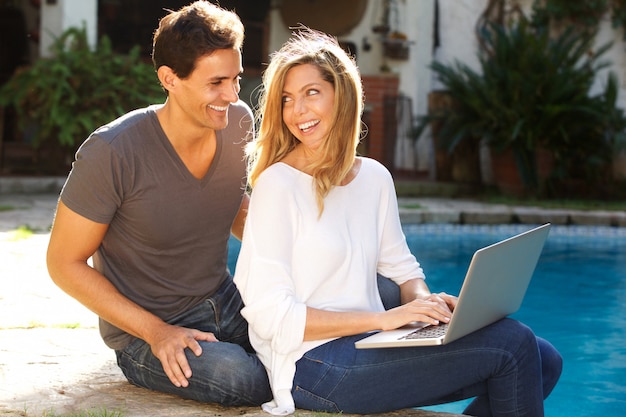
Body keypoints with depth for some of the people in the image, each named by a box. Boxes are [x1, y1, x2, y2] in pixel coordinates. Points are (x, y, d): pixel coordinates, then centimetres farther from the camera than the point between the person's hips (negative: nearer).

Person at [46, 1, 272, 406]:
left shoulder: (238, 122, -4)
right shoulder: (112, 153, -24)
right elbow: (64, 263, -14)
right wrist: (155, 331, -20)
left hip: (226, 302, 6)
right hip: (145, 331, -5)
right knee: (248, 379, -31)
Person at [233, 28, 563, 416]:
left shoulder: (374, 176, 10)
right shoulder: (277, 183, -10)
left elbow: (402, 269, 18)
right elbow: (269, 314, -15)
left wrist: (424, 300, -7)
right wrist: (384, 318, -20)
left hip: (367, 345, 7)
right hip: (315, 365, -7)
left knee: (543, 361, 0)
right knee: (512, 344, -13)